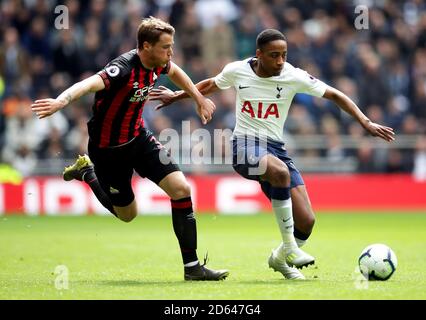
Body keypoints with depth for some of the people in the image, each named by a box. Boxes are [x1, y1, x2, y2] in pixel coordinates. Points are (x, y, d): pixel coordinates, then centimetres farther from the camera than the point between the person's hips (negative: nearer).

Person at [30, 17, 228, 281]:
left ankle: (192, 267, 2)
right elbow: (91, 83, -52)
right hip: (109, 148, -7)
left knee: (181, 189, -9)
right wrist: (61, 101, -70)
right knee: (127, 214, 12)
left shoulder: (156, 64, -7)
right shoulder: (125, 68, -31)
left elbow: (175, 71, 21)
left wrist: (199, 98, 24)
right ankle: (87, 173, 37)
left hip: (139, 138, 7)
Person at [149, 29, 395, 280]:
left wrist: (366, 123, -6)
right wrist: (177, 96, 23)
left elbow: (335, 95, 1)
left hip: (276, 148, 3)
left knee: (307, 221, -9)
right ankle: (289, 247, -28)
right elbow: (212, 84, 20)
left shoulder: (294, 77, -5)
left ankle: (280, 258, 25)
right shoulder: (237, 71, -3)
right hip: (245, 145, -3)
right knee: (281, 171, -39)